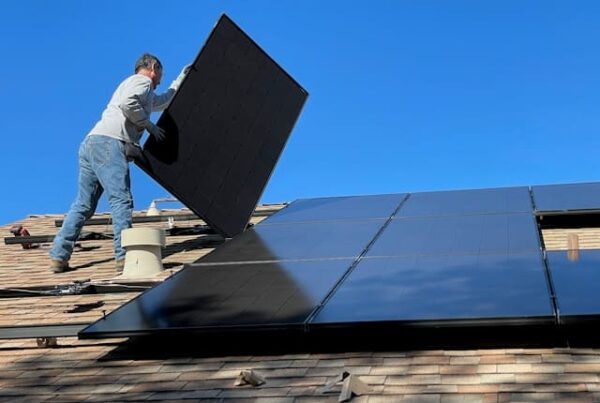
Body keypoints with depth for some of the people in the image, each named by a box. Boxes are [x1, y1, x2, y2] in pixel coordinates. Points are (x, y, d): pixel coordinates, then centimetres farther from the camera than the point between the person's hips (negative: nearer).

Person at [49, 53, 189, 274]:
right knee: (121, 200, -15)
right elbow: (127, 103, -16)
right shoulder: (142, 81, 6)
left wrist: (182, 78, 57)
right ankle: (124, 256, -22)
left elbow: (165, 101, 52)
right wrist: (149, 125, -5)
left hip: (90, 143, 10)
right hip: (108, 143, -10)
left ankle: (58, 257, 4)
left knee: (83, 205, 7)